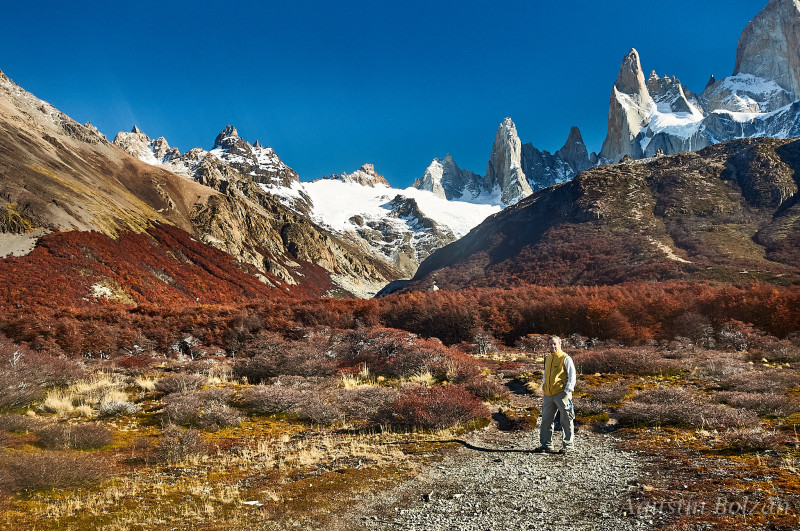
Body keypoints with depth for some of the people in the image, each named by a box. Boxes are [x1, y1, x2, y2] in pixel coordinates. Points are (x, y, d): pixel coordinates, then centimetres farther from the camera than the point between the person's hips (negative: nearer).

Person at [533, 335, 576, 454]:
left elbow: (572, 375, -7)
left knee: (566, 420, 1)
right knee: (546, 420, 8)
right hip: (548, 395, 7)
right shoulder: (547, 359, 17)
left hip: (561, 394, -6)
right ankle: (546, 444, 16)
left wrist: (567, 390, -15)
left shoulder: (565, 358, -3)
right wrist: (543, 387, 18)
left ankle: (568, 445, 10)